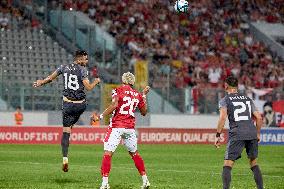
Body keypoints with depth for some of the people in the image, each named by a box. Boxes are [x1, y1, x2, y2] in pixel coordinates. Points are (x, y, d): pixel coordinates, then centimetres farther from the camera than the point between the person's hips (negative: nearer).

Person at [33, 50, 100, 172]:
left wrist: (41, 83, 39)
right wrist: (96, 81, 10)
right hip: (80, 105, -3)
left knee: (66, 131, 0)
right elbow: (88, 87, -10)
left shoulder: (64, 68, 7)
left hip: (67, 104, 3)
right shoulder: (82, 69, -7)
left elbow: (51, 78, 19)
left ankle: (65, 158, -8)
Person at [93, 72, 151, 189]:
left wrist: (101, 116, -15)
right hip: (130, 128, 5)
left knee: (108, 153, -6)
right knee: (134, 153, 20)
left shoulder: (118, 90, -1)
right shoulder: (137, 95, 13)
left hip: (117, 126, -5)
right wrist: (144, 96, 32)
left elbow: (114, 105, -18)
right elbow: (144, 112, 25)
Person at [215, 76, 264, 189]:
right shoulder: (247, 99, 21)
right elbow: (259, 117, 16)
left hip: (237, 135, -4)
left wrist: (218, 135, -7)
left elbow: (223, 117, -9)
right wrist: (258, 133, 26)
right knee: (253, 163, 17)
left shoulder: (225, 100, 8)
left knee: (227, 165, -3)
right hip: (252, 133, 4)